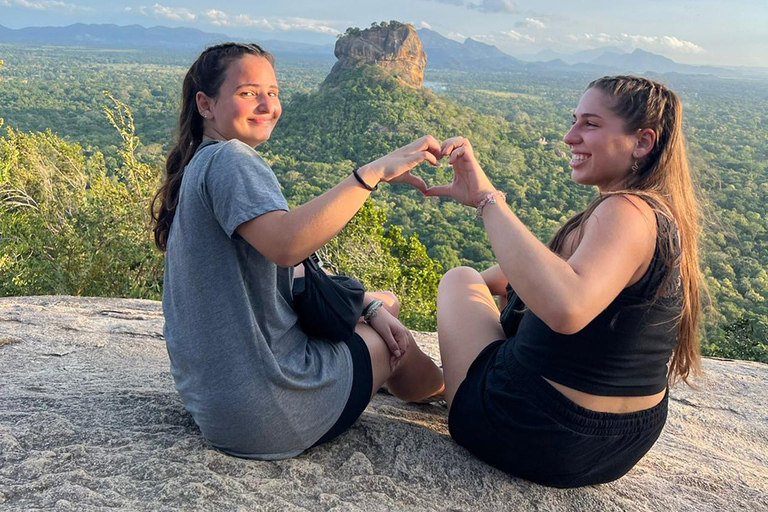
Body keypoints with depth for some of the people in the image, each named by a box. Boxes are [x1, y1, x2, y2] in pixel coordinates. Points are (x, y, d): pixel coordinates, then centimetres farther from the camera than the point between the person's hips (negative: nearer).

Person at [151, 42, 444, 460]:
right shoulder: (229, 159, -18)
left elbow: (284, 272, 13)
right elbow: (285, 244, -39)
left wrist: (372, 306, 5)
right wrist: (373, 171, -33)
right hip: (264, 413, -9)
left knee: (385, 301, 21)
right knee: (394, 343, 15)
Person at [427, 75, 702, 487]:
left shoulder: (627, 212, -25)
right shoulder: (664, 216, 5)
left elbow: (565, 308, -45)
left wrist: (487, 198, -39)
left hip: (543, 439, -9)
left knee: (458, 280, 14)